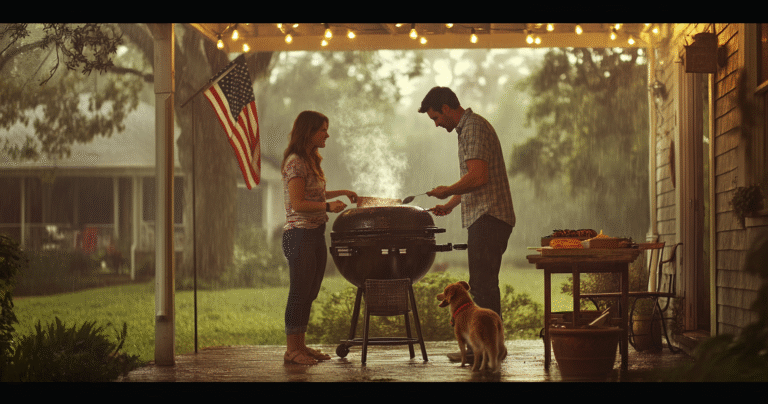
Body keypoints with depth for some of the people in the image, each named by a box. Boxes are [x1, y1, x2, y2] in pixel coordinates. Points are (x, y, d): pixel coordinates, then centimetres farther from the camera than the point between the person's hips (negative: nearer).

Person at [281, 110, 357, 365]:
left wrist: (341, 193, 25)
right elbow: (298, 203, -19)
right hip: (299, 234, -9)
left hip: (315, 234, 9)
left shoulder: (310, 161, 16)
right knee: (299, 292, -5)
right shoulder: (295, 163, -13)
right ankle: (291, 350, 0)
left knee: (310, 293, 11)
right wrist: (328, 206, -25)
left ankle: (300, 345, 17)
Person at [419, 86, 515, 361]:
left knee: (482, 285, -9)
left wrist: (447, 191, -10)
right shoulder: (469, 127, 21)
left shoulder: (473, 128, -13)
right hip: (485, 218, 11)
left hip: (488, 219, -11)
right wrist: (451, 202, 22)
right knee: (485, 285, 13)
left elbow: (478, 177, -24)